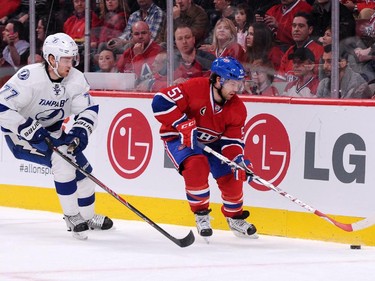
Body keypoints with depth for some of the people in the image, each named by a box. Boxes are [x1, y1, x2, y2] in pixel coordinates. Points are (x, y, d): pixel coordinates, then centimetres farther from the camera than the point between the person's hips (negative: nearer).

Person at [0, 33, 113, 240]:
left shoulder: (75, 79, -11)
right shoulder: (30, 77, -30)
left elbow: (88, 109, -3)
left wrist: (80, 131, -24)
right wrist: (32, 132, -34)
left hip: (51, 131, 7)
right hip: (21, 132, -7)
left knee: (81, 166, 3)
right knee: (61, 160, -25)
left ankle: (87, 216, 25)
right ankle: (71, 217, -12)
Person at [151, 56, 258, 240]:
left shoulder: (237, 109, -11)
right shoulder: (195, 88, -29)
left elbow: (232, 141, -11)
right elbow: (161, 101, -34)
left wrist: (239, 160, -32)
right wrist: (184, 126, -38)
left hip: (212, 142, 6)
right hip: (179, 139, -5)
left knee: (231, 175, -5)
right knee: (196, 165, -32)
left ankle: (235, 217, 23)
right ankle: (201, 215, -12)